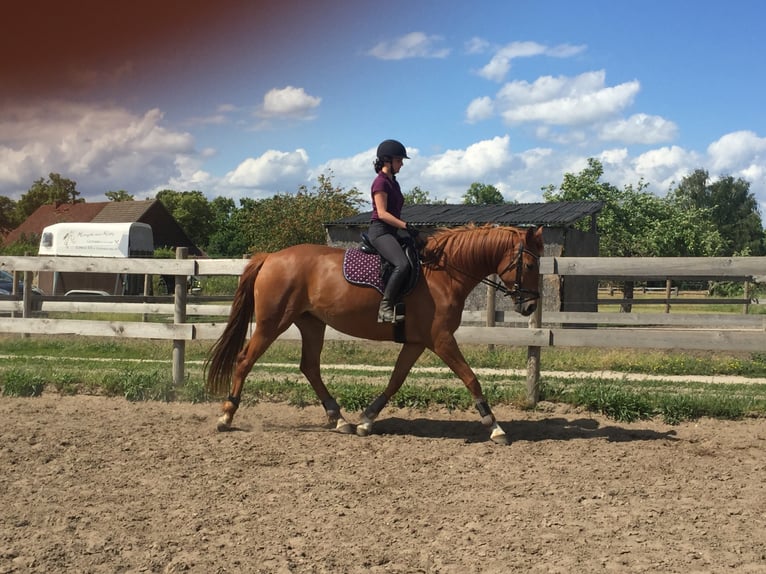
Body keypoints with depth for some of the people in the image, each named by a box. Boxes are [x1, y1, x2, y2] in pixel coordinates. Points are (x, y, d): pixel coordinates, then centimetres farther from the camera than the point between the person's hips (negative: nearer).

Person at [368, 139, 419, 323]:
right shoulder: (380, 182, -9)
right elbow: (382, 213, -17)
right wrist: (406, 226, -22)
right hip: (380, 231, -10)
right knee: (403, 265, -30)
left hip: (391, 232, 10)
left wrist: (405, 228, 17)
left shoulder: (393, 182, 19)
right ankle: (385, 308, -30)